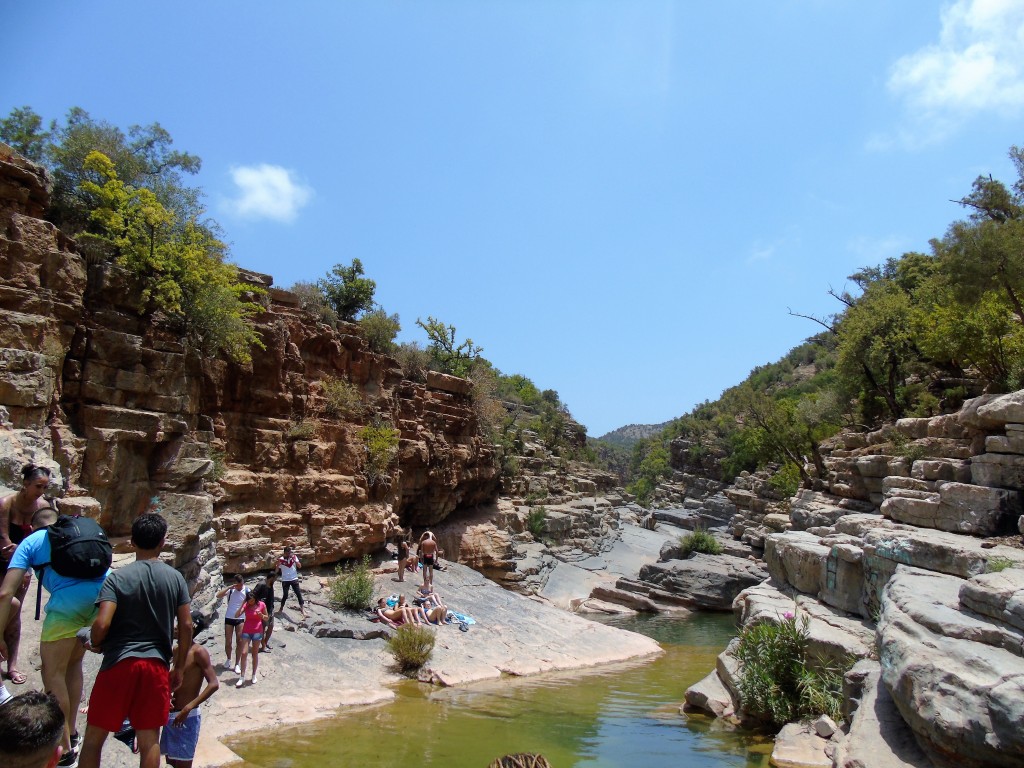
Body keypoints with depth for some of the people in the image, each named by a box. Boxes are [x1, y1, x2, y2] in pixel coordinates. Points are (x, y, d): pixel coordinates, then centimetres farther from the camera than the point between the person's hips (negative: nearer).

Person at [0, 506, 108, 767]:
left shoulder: (31, 542, 19)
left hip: (70, 598, -5)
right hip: (104, 593, 5)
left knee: (53, 672, 15)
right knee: (73, 663, 26)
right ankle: (70, 730, 41)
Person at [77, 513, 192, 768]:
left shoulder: (117, 578, -6)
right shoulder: (175, 578, 1)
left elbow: (102, 624, -17)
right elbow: (186, 626, 0)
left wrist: (95, 644, 6)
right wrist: (179, 668, 11)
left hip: (119, 661, -2)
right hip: (157, 664, 2)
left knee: (94, 737, 13)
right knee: (150, 739, 9)